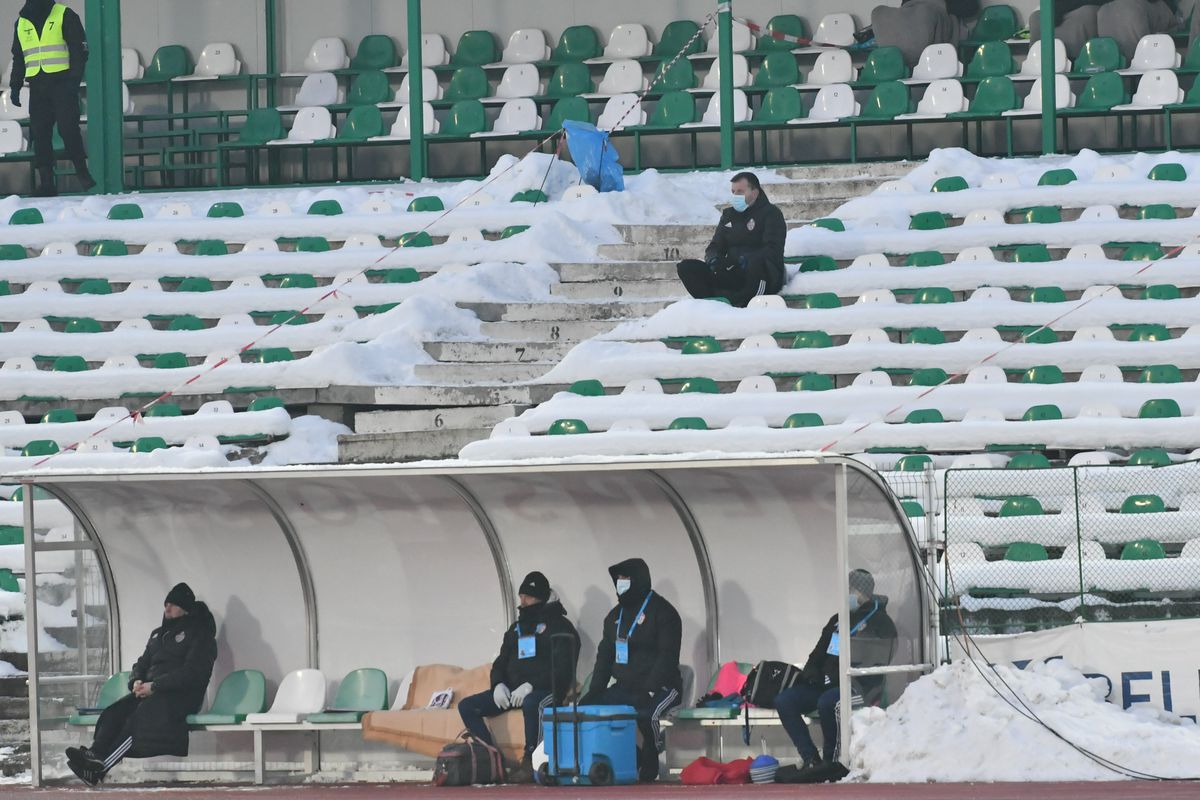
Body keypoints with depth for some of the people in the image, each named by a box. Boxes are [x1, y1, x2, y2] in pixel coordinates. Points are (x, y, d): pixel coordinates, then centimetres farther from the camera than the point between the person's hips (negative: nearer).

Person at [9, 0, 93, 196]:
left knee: (68, 129, -12)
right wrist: (15, 86, 15)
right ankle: (46, 182, 0)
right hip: (37, 87, 5)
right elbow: (18, 58, 23)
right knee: (40, 134, -1)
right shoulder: (22, 23, 16)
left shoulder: (65, 16, 1)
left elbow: (79, 49, -3)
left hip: (62, 83, -5)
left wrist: (74, 78, -13)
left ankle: (82, 173, -3)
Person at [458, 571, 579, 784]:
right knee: (467, 706, -10)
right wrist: (498, 685, 0)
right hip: (511, 690, 7)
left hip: (547, 689, -7)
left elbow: (562, 667, -10)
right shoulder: (517, 629, 24)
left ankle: (530, 763, -33)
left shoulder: (559, 626, 1)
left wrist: (531, 686, -21)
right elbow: (501, 663, 23)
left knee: (531, 704, -43)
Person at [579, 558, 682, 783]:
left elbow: (667, 656, -15)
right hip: (624, 688, 8)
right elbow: (605, 655, 19)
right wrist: (595, 691, 4)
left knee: (648, 715, -39)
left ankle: (648, 769, -15)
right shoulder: (615, 615, 17)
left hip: (661, 688, -8)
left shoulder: (662, 612, -7)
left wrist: (649, 691, -25)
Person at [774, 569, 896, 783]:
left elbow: (877, 662, -11)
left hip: (858, 686, -7)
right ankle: (811, 760, -18)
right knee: (784, 700, -13)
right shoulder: (838, 620, 23)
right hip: (825, 684, 7)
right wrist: (811, 672, 3)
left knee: (826, 702, -38)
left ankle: (832, 761, -19)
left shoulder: (880, 623, 1)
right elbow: (819, 652, 26)